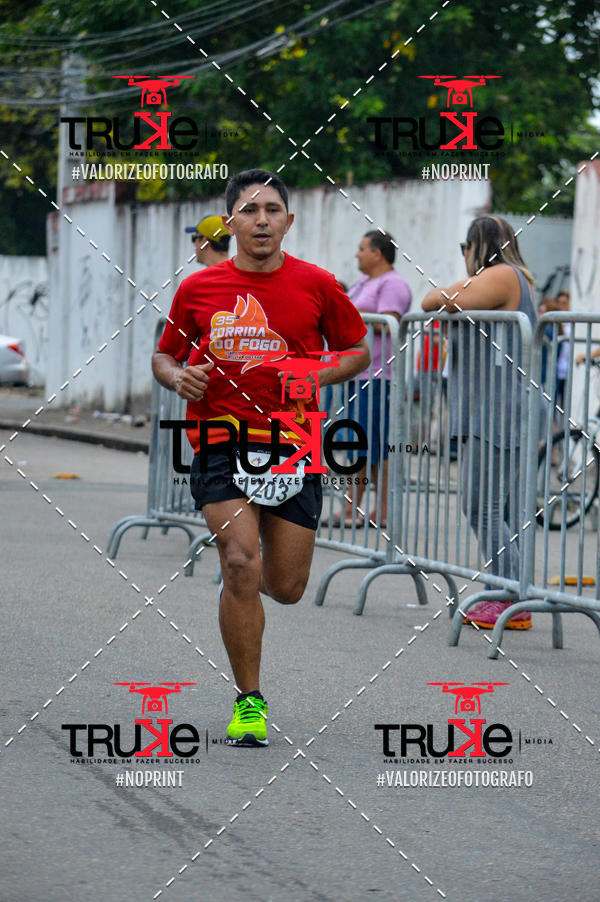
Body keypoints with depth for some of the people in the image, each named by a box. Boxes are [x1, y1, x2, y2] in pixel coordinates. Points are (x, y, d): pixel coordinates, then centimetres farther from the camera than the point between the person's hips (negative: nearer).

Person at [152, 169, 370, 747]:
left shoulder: (317, 286, 2)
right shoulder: (198, 288, 3)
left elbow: (357, 350, 12)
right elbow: (164, 355, 15)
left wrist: (318, 374, -8)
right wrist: (179, 378, -8)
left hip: (292, 444, 1)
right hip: (220, 441, -1)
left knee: (286, 587, 4)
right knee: (241, 567, -18)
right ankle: (248, 700, -5)